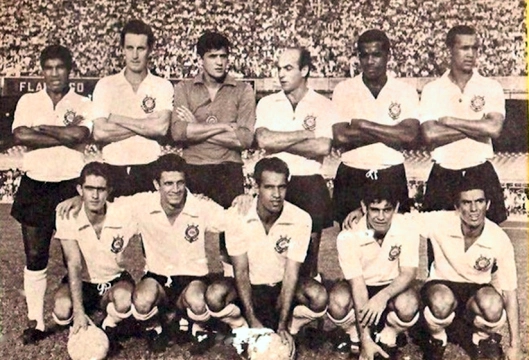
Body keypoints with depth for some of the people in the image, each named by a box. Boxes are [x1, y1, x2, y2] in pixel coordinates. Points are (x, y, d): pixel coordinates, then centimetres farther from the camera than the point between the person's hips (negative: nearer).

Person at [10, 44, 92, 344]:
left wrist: (40, 128, -10)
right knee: (35, 256, 6)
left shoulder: (83, 104, 1)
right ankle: (36, 321, 15)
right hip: (36, 185, 2)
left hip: (71, 185, -2)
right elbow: (20, 136, -11)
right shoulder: (28, 101, 6)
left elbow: (80, 135, -19)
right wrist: (65, 134, -13)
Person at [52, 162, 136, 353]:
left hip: (115, 280, 0)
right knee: (62, 311, -29)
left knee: (124, 303, -34)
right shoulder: (68, 218, -21)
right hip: (81, 282, 1)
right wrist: (79, 312, -32)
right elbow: (74, 265, -25)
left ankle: (109, 327, 4)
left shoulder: (123, 216, -20)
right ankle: (83, 329, 9)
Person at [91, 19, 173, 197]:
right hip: (113, 170, 1)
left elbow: (160, 128, -11)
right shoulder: (105, 85, 6)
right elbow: (99, 133, -5)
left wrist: (117, 119, -5)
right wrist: (145, 125, -6)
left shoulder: (163, 86, 4)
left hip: (149, 169, 0)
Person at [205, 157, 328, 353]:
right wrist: (252, 321, -25)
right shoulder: (238, 217, -19)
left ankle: (287, 332, 0)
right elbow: (241, 271, -17)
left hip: (282, 286, 0)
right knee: (214, 296, -30)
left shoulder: (300, 219, -20)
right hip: (249, 286, 0)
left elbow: (291, 273, -20)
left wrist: (283, 326, -26)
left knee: (319, 297, -29)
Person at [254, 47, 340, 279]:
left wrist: (279, 142, -8)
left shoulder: (323, 105, 2)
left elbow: (323, 147, -13)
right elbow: (263, 140, -8)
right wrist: (306, 133, -6)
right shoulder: (267, 103, 9)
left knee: (309, 248, 3)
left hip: (310, 184, -1)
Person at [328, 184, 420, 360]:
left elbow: (408, 273, -22)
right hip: (360, 287, 0)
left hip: (392, 288, 1)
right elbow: (357, 285, -26)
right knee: (337, 302, -34)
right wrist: (365, 340, -28)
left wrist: (383, 296, -45)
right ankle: (355, 335, 2)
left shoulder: (407, 229, -21)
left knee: (408, 304, -34)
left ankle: (387, 339, 0)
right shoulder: (348, 236, -24)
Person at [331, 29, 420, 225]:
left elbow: (409, 135, -11)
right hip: (352, 176, 0)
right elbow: (340, 137, -11)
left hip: (392, 176, 0)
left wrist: (363, 125, -12)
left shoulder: (406, 91, 4)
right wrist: (389, 132, -10)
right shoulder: (343, 89, 2)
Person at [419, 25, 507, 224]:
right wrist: (477, 128, -11)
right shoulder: (432, 89, 1)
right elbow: (430, 134, -12)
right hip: (443, 175, 0)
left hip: (481, 172, 0)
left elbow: (494, 128, -14)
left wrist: (449, 121, -11)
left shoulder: (491, 87, 2)